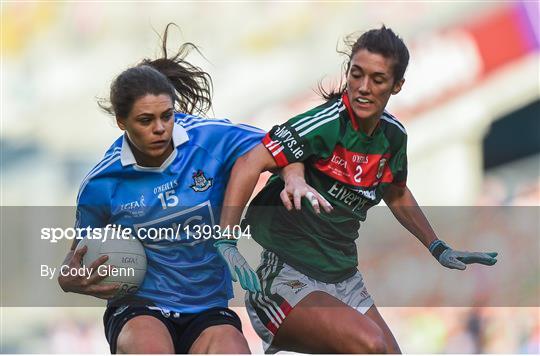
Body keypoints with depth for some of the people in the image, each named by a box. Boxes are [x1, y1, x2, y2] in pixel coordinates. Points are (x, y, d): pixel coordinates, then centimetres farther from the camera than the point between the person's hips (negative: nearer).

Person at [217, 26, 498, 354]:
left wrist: (440, 250, 29)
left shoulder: (393, 135, 6)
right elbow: (249, 165, -25)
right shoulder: (328, 123, -16)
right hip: (288, 274, -8)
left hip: (344, 276, 8)